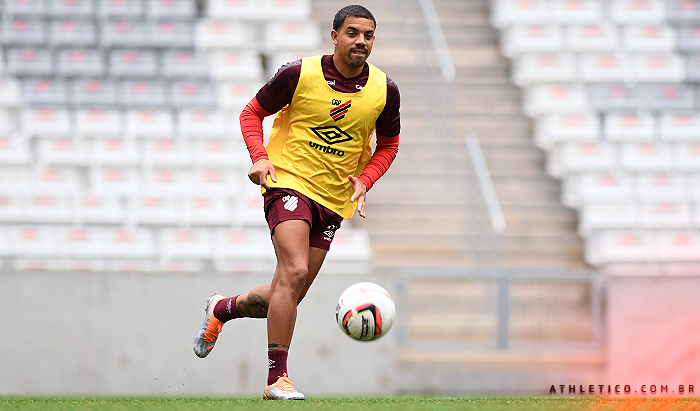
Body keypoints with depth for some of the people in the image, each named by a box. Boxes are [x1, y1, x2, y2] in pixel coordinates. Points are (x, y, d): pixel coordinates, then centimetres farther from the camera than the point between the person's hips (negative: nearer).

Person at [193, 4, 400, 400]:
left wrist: (365, 181, -4)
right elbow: (253, 112, 4)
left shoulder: (384, 90, -2)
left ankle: (222, 309, 39)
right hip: (289, 182, -4)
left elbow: (388, 145, 14)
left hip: (335, 200, 4)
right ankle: (277, 379, -19)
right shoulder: (299, 74, -10)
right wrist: (259, 156, -13)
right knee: (295, 271, -25)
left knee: (283, 299, 7)